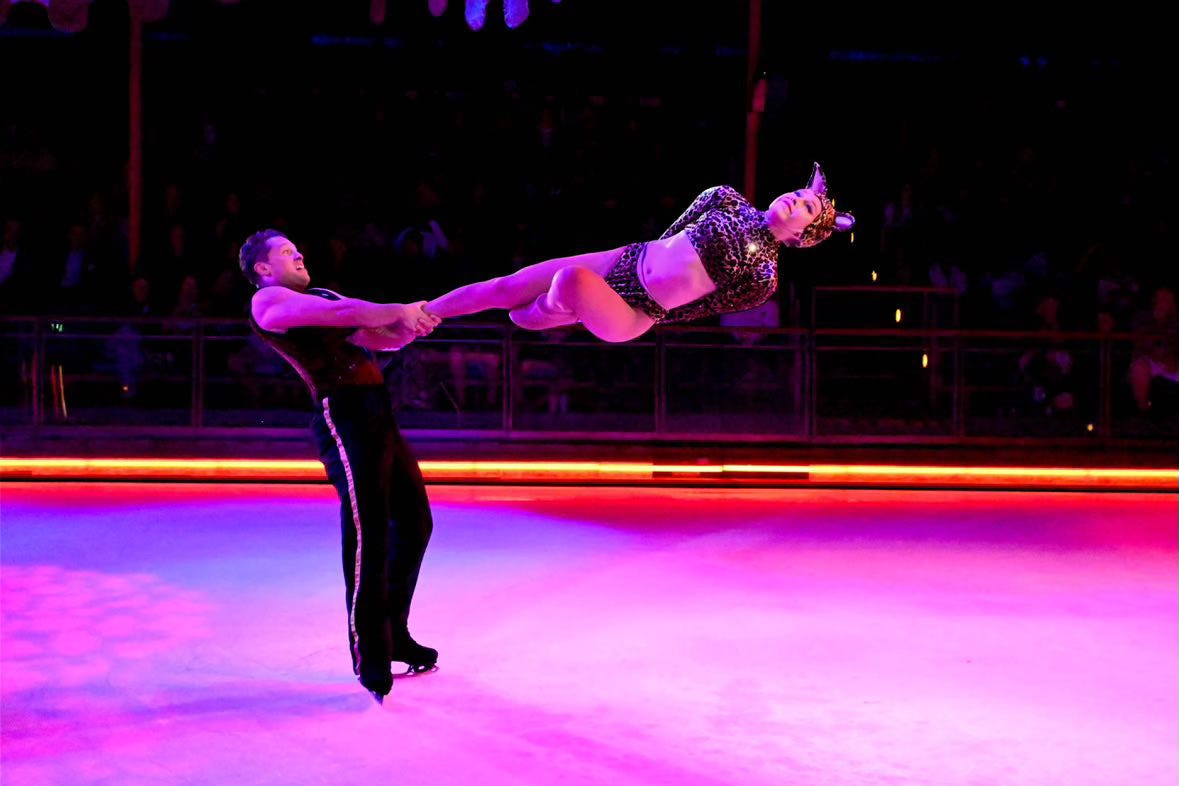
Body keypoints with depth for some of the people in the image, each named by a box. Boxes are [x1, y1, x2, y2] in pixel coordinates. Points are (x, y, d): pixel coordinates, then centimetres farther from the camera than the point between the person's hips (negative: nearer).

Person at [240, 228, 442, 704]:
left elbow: (385, 336, 20)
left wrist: (409, 326, -1)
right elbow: (342, 314, -12)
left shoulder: (321, 297, 26)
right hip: (344, 416, -9)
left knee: (414, 522, 14)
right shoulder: (268, 300, 2)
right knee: (367, 534, -14)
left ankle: (394, 636, 26)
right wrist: (400, 311, -5)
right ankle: (370, 658, -9)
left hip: (378, 417, 9)